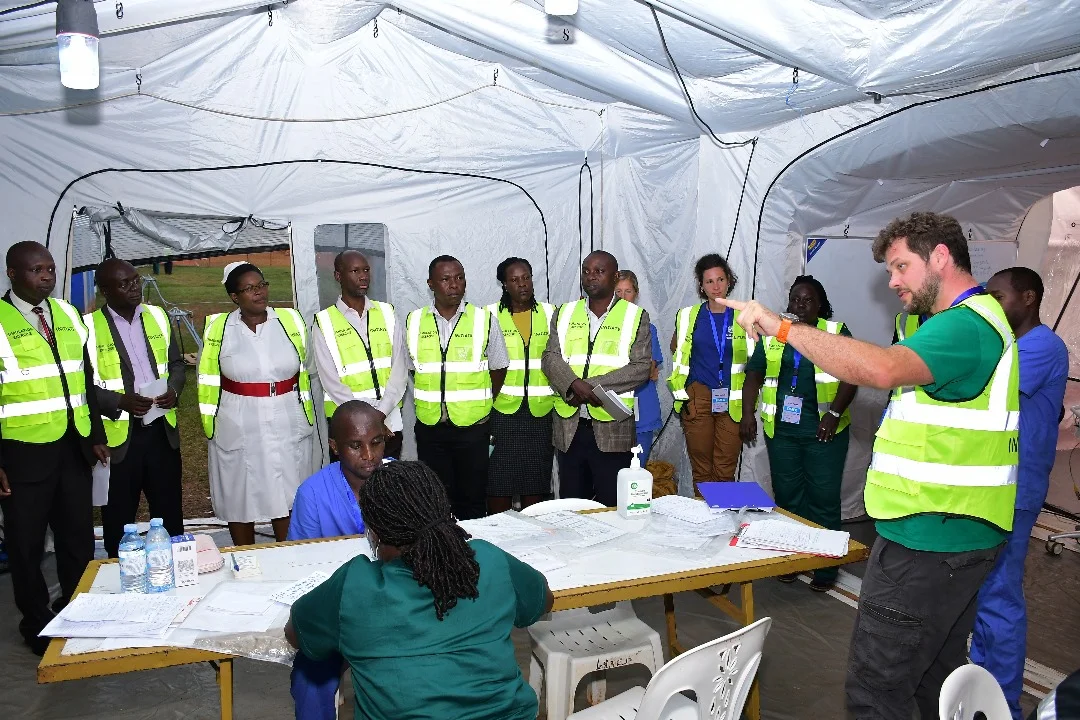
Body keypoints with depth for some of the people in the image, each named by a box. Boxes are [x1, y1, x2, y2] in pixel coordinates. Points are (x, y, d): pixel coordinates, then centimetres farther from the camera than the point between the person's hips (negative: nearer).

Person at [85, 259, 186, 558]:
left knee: (170, 513, 13)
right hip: (118, 436, -4)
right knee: (118, 520, 9)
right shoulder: (89, 326, -8)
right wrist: (120, 402, -22)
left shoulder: (158, 316, 6)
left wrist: (173, 389, -7)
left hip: (162, 431, 4)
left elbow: (176, 363, 13)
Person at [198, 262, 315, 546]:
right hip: (237, 428, -1)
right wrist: (211, 427, 5)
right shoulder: (219, 328, -3)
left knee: (287, 498, 8)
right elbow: (209, 382, 4)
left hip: (287, 426, 1)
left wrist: (306, 416, 11)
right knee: (239, 499, 10)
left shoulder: (290, 320, 1)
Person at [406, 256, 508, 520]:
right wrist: (433, 401, 7)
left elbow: (498, 369, 6)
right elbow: (412, 369, 13)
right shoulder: (414, 322, 3)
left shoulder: (485, 320, -2)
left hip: (473, 426, -2)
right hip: (429, 426, 2)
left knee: (472, 499, 6)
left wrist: (478, 404, 4)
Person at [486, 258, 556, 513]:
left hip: (541, 410, 2)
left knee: (536, 482, 8)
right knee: (499, 480, -1)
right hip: (503, 409, -2)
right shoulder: (491, 314, 1)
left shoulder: (550, 313, 9)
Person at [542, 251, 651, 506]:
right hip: (569, 426, 3)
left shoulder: (636, 316, 4)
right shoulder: (565, 313, 13)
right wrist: (575, 385, -17)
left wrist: (592, 385, -14)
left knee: (611, 507, 1)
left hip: (612, 428, -3)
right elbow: (550, 358, 3)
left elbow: (641, 368, -5)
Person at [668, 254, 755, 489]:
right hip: (697, 398, 0)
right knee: (701, 469, 3)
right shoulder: (688, 316, 6)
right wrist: (681, 394, 7)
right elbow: (676, 354, 14)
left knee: (726, 470, 1)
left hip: (733, 401, 0)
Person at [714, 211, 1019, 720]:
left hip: (927, 541, -11)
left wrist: (783, 326, -32)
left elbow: (884, 369, -37)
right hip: (954, 536, 11)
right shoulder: (978, 319, 18)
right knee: (937, 678, 22)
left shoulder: (965, 325, -18)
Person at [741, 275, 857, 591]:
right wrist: (748, 413, 2)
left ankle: (826, 566, 12)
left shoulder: (836, 332, 2)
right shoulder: (772, 334, 10)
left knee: (824, 497, 1)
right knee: (787, 496, 9)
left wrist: (834, 413, -16)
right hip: (781, 429, 3)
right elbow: (754, 375, 11)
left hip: (824, 430, -3)